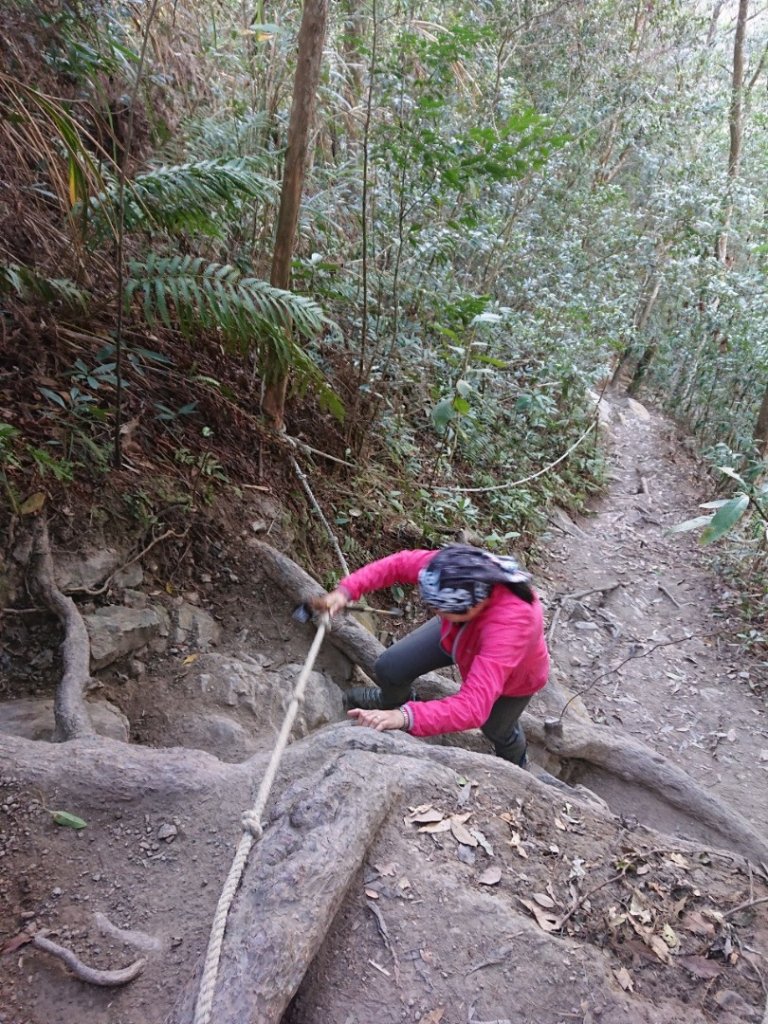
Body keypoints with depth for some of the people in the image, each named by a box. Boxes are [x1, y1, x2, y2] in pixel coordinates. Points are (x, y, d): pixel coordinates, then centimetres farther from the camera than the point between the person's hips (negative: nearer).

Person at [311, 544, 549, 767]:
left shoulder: (510, 624, -51)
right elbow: (400, 563, -21)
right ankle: (392, 701, 37)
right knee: (389, 667, -4)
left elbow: (473, 708, -54)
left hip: (514, 676, -3)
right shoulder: (464, 572, -39)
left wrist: (405, 717, -65)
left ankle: (513, 764, 63)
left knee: (497, 730, 22)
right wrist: (347, 590, -33)